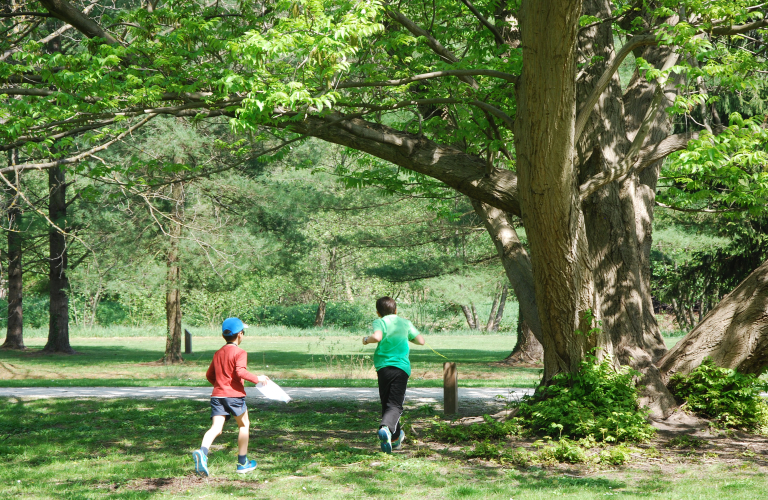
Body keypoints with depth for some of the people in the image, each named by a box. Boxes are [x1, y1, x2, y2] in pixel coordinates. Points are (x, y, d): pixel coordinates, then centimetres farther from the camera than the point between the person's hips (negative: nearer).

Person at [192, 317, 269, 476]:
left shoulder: (218, 353, 16)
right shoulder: (240, 353, -5)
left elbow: (209, 375, 23)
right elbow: (240, 372, -21)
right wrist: (257, 379, -10)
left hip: (217, 395, 5)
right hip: (235, 395, -5)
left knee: (216, 428, -6)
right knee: (244, 425, 14)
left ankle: (202, 452, -35)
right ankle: (243, 463, 19)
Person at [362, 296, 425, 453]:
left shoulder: (380, 322, 1)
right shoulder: (405, 323, 12)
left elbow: (377, 337, -20)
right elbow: (421, 341, 16)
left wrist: (367, 339, 1)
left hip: (383, 367, 0)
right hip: (402, 367, 0)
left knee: (386, 404, 15)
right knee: (395, 405, -9)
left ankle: (396, 437, 25)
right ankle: (386, 428, -37)